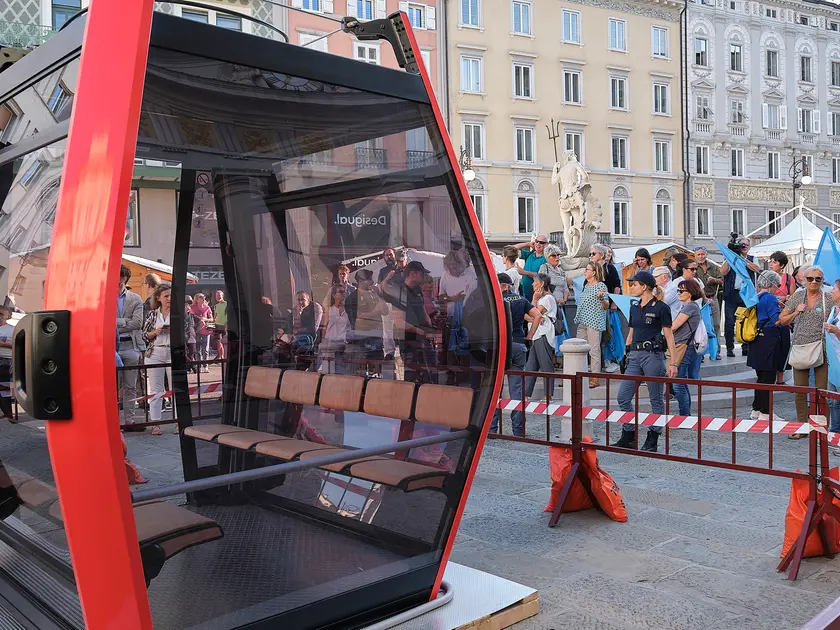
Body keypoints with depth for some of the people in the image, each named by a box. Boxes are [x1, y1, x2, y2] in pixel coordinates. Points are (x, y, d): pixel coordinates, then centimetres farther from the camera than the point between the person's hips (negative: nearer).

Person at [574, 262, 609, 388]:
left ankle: (595, 378, 0)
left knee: (594, 349, -5)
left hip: (594, 322, -8)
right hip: (582, 322, 8)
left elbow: (606, 307, -11)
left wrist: (601, 298, -28)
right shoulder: (586, 286, 15)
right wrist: (578, 318, 25)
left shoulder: (601, 286, -8)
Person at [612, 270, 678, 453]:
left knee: (656, 399, 4)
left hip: (653, 355, -7)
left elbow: (669, 336, -7)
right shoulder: (634, 308, 13)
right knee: (623, 397, 2)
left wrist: (673, 363, -12)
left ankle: (652, 440, 13)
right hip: (635, 356, 7)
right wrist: (626, 354, 16)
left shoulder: (661, 308, -7)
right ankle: (628, 437, 13)